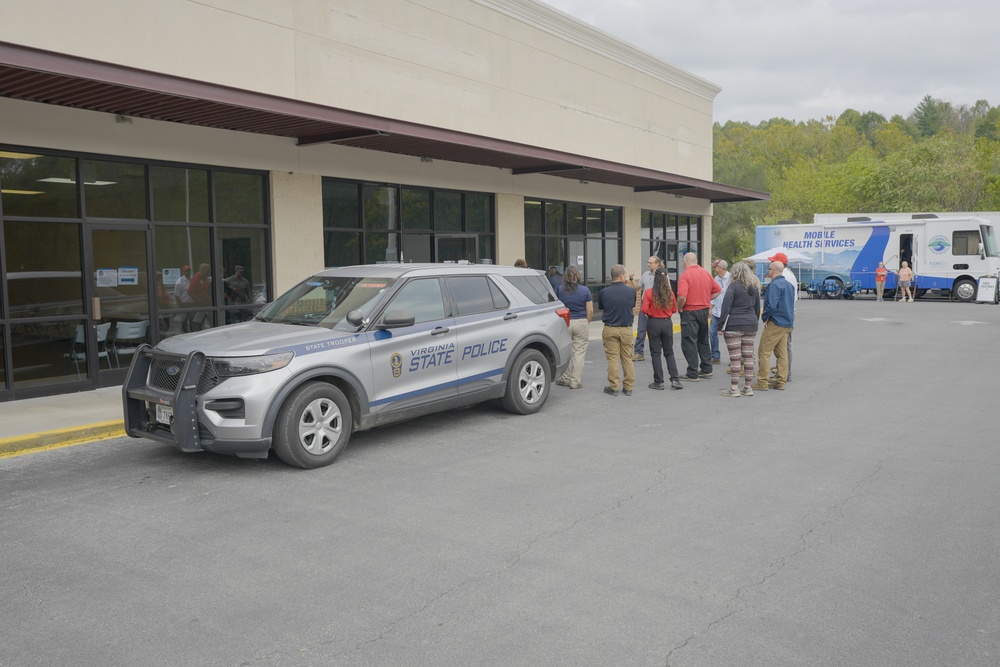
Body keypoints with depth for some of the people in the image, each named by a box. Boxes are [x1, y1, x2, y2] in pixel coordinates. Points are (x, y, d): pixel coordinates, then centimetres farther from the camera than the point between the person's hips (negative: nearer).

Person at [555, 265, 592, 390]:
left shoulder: (559, 290, -2)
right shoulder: (585, 291, -4)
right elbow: (590, 311, -4)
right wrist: (587, 323, 10)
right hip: (581, 323, -1)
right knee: (579, 352, 5)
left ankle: (566, 378, 20)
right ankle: (575, 381, 7)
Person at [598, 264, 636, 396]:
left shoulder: (604, 292, -9)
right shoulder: (631, 290, -7)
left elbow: (600, 307, 8)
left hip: (610, 329, -1)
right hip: (627, 329, 1)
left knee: (612, 359, 4)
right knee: (627, 358, 10)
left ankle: (614, 387, 6)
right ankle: (628, 387, 14)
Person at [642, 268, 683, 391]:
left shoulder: (649, 292, -12)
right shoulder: (670, 292, -4)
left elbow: (644, 310, -14)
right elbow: (674, 309, 4)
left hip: (653, 323, -2)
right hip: (667, 323, 3)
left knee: (656, 353, 6)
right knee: (669, 352, 13)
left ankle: (658, 382, 8)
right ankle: (675, 379, 5)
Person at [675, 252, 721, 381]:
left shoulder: (685, 275, -15)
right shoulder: (706, 273, 5)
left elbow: (682, 297, -26)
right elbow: (717, 290, 12)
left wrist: (679, 308, -9)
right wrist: (706, 299, 12)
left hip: (690, 312, -7)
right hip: (705, 310, 7)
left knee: (689, 343, 0)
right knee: (703, 341, 19)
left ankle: (693, 374, 0)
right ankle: (706, 369, 26)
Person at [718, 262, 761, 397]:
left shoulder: (734, 287, -7)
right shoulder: (754, 288, 13)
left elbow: (726, 307, -11)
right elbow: (757, 308, 18)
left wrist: (721, 325, -8)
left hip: (734, 325, -6)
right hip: (751, 325, 6)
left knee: (735, 357, -4)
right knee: (748, 356, 9)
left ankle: (734, 388, -2)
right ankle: (747, 387, 14)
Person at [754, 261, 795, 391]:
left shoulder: (775, 284, -15)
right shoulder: (788, 284, 14)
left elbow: (771, 305, -24)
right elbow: (792, 303, 21)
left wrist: (765, 317, -10)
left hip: (775, 324, -9)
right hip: (787, 323, 9)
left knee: (764, 352, -5)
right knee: (782, 353, 11)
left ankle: (762, 383, -5)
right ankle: (780, 382, 13)